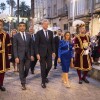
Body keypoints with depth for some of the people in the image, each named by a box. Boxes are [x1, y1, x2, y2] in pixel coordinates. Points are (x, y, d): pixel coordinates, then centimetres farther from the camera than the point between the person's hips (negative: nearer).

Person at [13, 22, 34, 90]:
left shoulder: (29, 35, 6)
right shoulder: (16, 36, -4)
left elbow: (31, 46, 9)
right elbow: (15, 47, -5)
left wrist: (32, 55, 3)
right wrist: (16, 57, -12)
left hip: (28, 56, 3)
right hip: (20, 56, -3)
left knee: (27, 69, 11)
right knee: (21, 70, 2)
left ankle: (24, 78, 40)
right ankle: (23, 84, 13)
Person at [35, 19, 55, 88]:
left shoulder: (51, 32, 7)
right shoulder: (39, 33, -5)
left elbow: (52, 42, 11)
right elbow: (37, 44, -6)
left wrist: (53, 51, 4)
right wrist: (37, 53, -12)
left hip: (49, 52, 4)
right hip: (42, 52, -3)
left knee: (49, 66, 4)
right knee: (43, 67, 1)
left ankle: (45, 76, 34)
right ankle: (43, 82, 13)